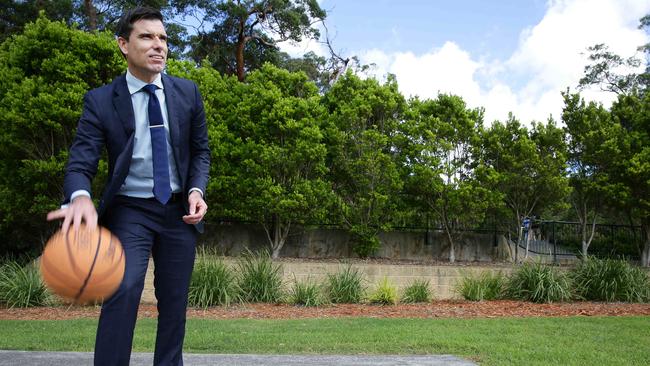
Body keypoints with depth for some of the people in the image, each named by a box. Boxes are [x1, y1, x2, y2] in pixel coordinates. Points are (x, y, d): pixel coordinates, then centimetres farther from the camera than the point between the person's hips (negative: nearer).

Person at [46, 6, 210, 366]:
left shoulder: (187, 92, 0)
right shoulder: (100, 101, -8)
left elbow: (200, 150, 7)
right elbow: (80, 162, -16)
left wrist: (196, 190, -11)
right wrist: (80, 197, -39)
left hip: (179, 209, 3)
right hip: (129, 210, -2)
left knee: (174, 301, 10)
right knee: (123, 290, -22)